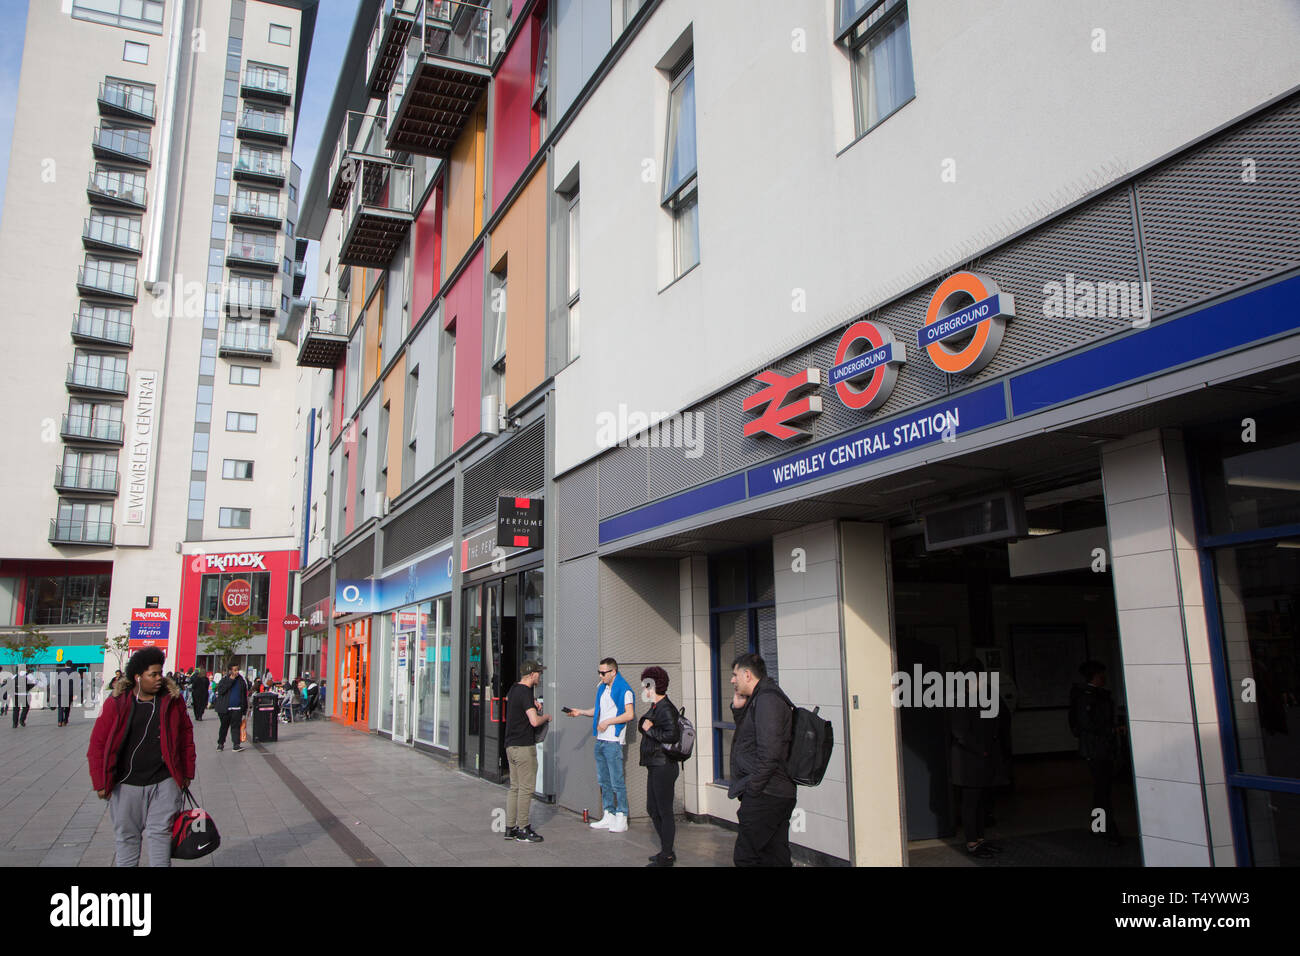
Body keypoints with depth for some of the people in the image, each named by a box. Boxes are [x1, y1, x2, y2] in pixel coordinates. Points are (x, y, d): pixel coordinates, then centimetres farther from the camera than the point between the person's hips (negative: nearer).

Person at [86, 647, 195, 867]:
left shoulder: (172, 700, 0)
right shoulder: (116, 703, -5)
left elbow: (186, 735, 9)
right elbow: (98, 743, 0)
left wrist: (187, 773, 9)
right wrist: (100, 783, -2)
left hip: (164, 783, 0)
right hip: (126, 785, 0)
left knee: (160, 834, 1)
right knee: (127, 837, 13)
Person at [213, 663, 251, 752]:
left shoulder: (241, 680, 6)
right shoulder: (224, 680, -1)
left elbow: (245, 694, 13)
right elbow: (220, 690, -19)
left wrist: (245, 708, 10)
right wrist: (230, 680, -19)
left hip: (237, 709, 1)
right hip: (225, 708, -1)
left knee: (236, 726, -5)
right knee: (224, 726, 11)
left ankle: (237, 744, -8)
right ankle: (220, 744, 25)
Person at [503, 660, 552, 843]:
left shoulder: (514, 689, 10)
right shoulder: (525, 693, -18)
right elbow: (534, 721, -27)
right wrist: (546, 717, -6)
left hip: (511, 745, 9)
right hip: (524, 746, -9)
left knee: (515, 788, 13)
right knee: (526, 789, -3)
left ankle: (510, 828, 17)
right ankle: (522, 830, 1)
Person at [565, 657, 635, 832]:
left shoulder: (624, 689, -10)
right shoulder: (601, 688, 14)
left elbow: (629, 715, -16)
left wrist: (607, 721, -15)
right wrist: (581, 712, 10)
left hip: (613, 741, -8)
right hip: (600, 740, 8)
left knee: (617, 782, -4)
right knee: (604, 781, 12)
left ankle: (622, 819, 4)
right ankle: (609, 817, 20)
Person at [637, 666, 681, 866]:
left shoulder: (665, 709, -18)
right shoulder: (655, 707, 12)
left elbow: (673, 735, -28)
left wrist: (650, 729, -19)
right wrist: (646, 726, 5)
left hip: (664, 767, -10)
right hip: (655, 766, 10)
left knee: (664, 811, 0)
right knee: (652, 809, 17)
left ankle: (667, 856, 11)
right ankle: (666, 850, 29)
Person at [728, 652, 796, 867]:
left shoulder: (767, 700, -15)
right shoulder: (761, 698, 18)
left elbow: (769, 752, -22)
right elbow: (747, 738, 22)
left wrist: (751, 789, -17)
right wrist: (738, 709, 9)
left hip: (764, 796, -10)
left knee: (744, 857, -7)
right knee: (776, 857, 12)